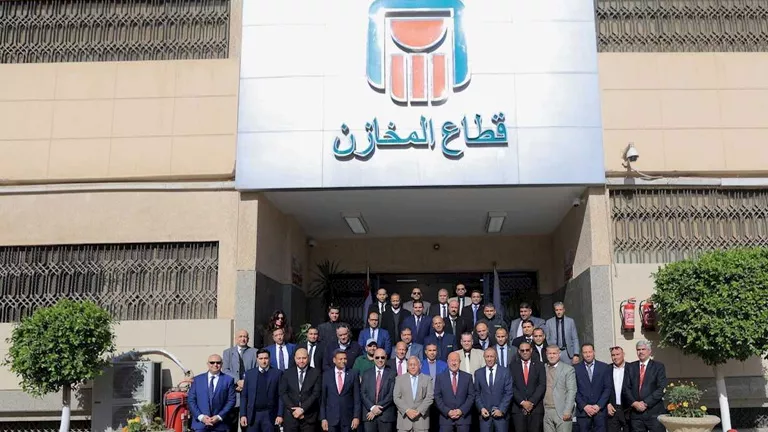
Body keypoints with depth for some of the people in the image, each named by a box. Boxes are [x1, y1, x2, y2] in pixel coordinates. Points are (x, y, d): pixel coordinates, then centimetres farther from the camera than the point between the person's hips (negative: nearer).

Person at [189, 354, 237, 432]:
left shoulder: (228, 380, 5)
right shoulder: (197, 379, 9)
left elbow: (231, 401, 1)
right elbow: (191, 400, 5)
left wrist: (219, 417, -10)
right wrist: (200, 416, -7)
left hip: (220, 425, -1)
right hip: (200, 425, 1)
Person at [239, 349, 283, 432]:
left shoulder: (277, 373, 1)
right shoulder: (249, 374, 6)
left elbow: (281, 396, -1)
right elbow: (244, 396, 7)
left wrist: (280, 415, -7)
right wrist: (243, 415, 0)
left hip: (269, 415, -2)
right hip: (253, 414, 2)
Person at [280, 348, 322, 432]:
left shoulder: (316, 373, 2)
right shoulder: (287, 373, 7)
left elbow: (316, 393, -4)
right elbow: (283, 393, 2)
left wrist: (303, 409, -11)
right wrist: (293, 409, -8)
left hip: (309, 416, -1)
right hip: (290, 415, 1)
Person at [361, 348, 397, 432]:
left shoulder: (392, 374, 4)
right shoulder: (366, 374, 12)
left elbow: (392, 394, -4)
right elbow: (362, 393, 5)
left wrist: (379, 407, -11)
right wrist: (372, 407, -9)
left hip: (386, 415, -2)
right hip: (369, 415, 2)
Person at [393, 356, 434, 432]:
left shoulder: (427, 379, 10)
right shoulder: (400, 379, 10)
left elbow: (430, 397, 1)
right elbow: (396, 398, 3)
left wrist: (419, 411, -10)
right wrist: (407, 410, -10)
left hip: (421, 418, 0)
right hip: (404, 418, 0)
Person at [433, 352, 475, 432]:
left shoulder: (468, 377, 7)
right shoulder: (440, 377, 5)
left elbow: (471, 396, 4)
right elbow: (437, 397, 2)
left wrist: (462, 410, -8)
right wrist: (448, 411, -8)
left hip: (464, 417, 0)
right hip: (446, 417, 0)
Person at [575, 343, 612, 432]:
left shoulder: (604, 367, 6)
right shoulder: (576, 369, 3)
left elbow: (608, 388, 3)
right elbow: (575, 390, 1)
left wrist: (599, 406, -6)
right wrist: (584, 406, -8)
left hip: (600, 409, 1)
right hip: (583, 410, 0)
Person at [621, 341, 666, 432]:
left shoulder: (658, 366, 3)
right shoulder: (630, 367, 12)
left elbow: (661, 389, -5)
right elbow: (626, 388, 6)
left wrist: (646, 403, -11)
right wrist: (634, 403, -9)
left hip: (654, 412, -2)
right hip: (635, 412, 2)